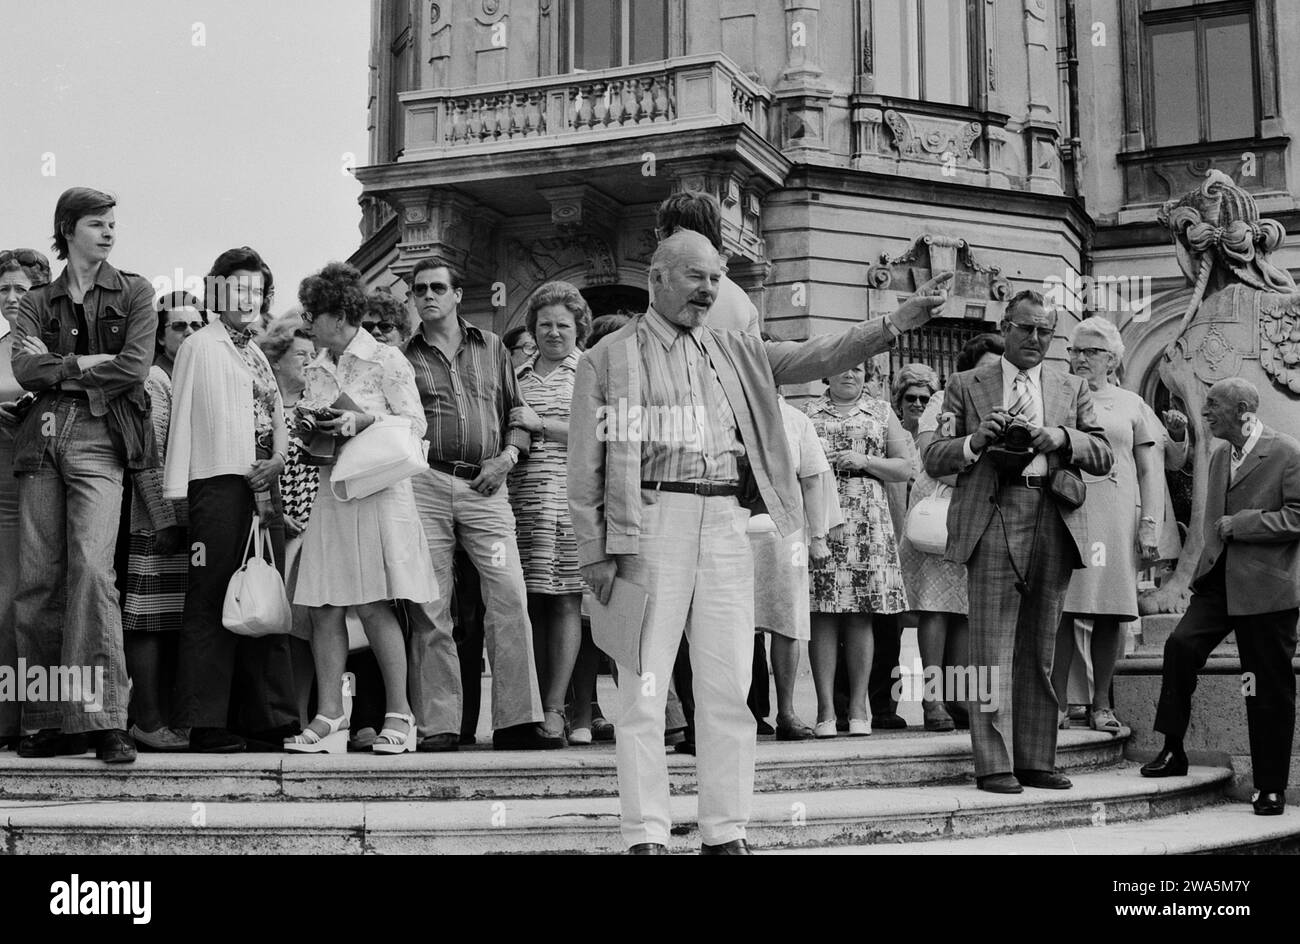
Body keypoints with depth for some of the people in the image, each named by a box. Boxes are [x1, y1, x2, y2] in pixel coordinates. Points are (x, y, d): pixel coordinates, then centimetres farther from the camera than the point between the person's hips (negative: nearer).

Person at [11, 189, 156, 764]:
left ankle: (106, 721, -16)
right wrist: (86, 363, -7)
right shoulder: (37, 304, 19)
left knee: (92, 568, -17)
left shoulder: (133, 294, 12)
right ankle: (52, 721, 5)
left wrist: (57, 367, 0)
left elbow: (134, 367, -4)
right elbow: (25, 370, 1)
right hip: (41, 440, 3)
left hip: (99, 439, -3)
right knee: (37, 578, -1)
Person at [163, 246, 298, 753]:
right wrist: (176, 489, -11)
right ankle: (208, 724, -4)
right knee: (214, 602, -7)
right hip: (219, 483, -7)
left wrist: (279, 457, 0)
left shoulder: (256, 354, 21)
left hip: (263, 485, 7)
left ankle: (266, 718, 13)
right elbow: (182, 417, -4)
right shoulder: (200, 347, 1)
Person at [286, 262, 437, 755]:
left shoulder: (386, 360, -1)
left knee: (373, 604, -8)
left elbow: (415, 424, -5)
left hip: (377, 489, -6)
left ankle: (399, 714, 2)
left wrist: (363, 420, -17)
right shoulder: (317, 370, 17)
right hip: (328, 490, 6)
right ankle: (329, 717, 4)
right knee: (324, 607, 0)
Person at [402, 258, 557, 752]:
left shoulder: (491, 347, 18)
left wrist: (508, 455, 2)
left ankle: (517, 720, -4)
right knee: (429, 608, -2)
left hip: (485, 488, 1)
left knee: (510, 597, -9)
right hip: (425, 484, -1)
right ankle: (438, 724, 3)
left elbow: (516, 410, 19)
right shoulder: (404, 356, 12)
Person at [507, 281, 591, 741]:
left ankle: (554, 709, -6)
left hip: (571, 493, -3)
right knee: (533, 601, 2)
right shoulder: (518, 374, 19)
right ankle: (535, 704, 9)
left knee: (564, 599, -6)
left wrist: (541, 423, -7)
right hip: (521, 493, 3)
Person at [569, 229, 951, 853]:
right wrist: (597, 553, -6)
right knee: (643, 689, -3)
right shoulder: (610, 358, 5)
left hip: (726, 525, 4)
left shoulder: (734, 352, 19)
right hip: (651, 521, -4)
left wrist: (897, 321, -1)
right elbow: (585, 467, 1)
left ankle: (726, 833, 12)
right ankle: (645, 836, 3)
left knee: (729, 689, 4)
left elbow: (816, 358, 11)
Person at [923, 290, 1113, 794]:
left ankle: (1036, 761, 14)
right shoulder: (966, 385, 12)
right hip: (992, 520, -3)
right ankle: (994, 765, -5)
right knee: (993, 648, -7)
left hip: (1054, 523, 3)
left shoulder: (1072, 388, 19)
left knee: (1040, 652, 7)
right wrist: (976, 441, -11)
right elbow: (934, 460, 7)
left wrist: (1063, 438, -6)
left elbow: (1104, 456, 13)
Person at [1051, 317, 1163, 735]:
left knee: (1111, 613, 0)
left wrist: (1150, 525, 1)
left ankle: (1101, 704, 8)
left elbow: (1150, 470, 11)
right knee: (1061, 608, -8)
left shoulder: (1130, 404, 14)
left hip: (1117, 517, 1)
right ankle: (1058, 703, -2)